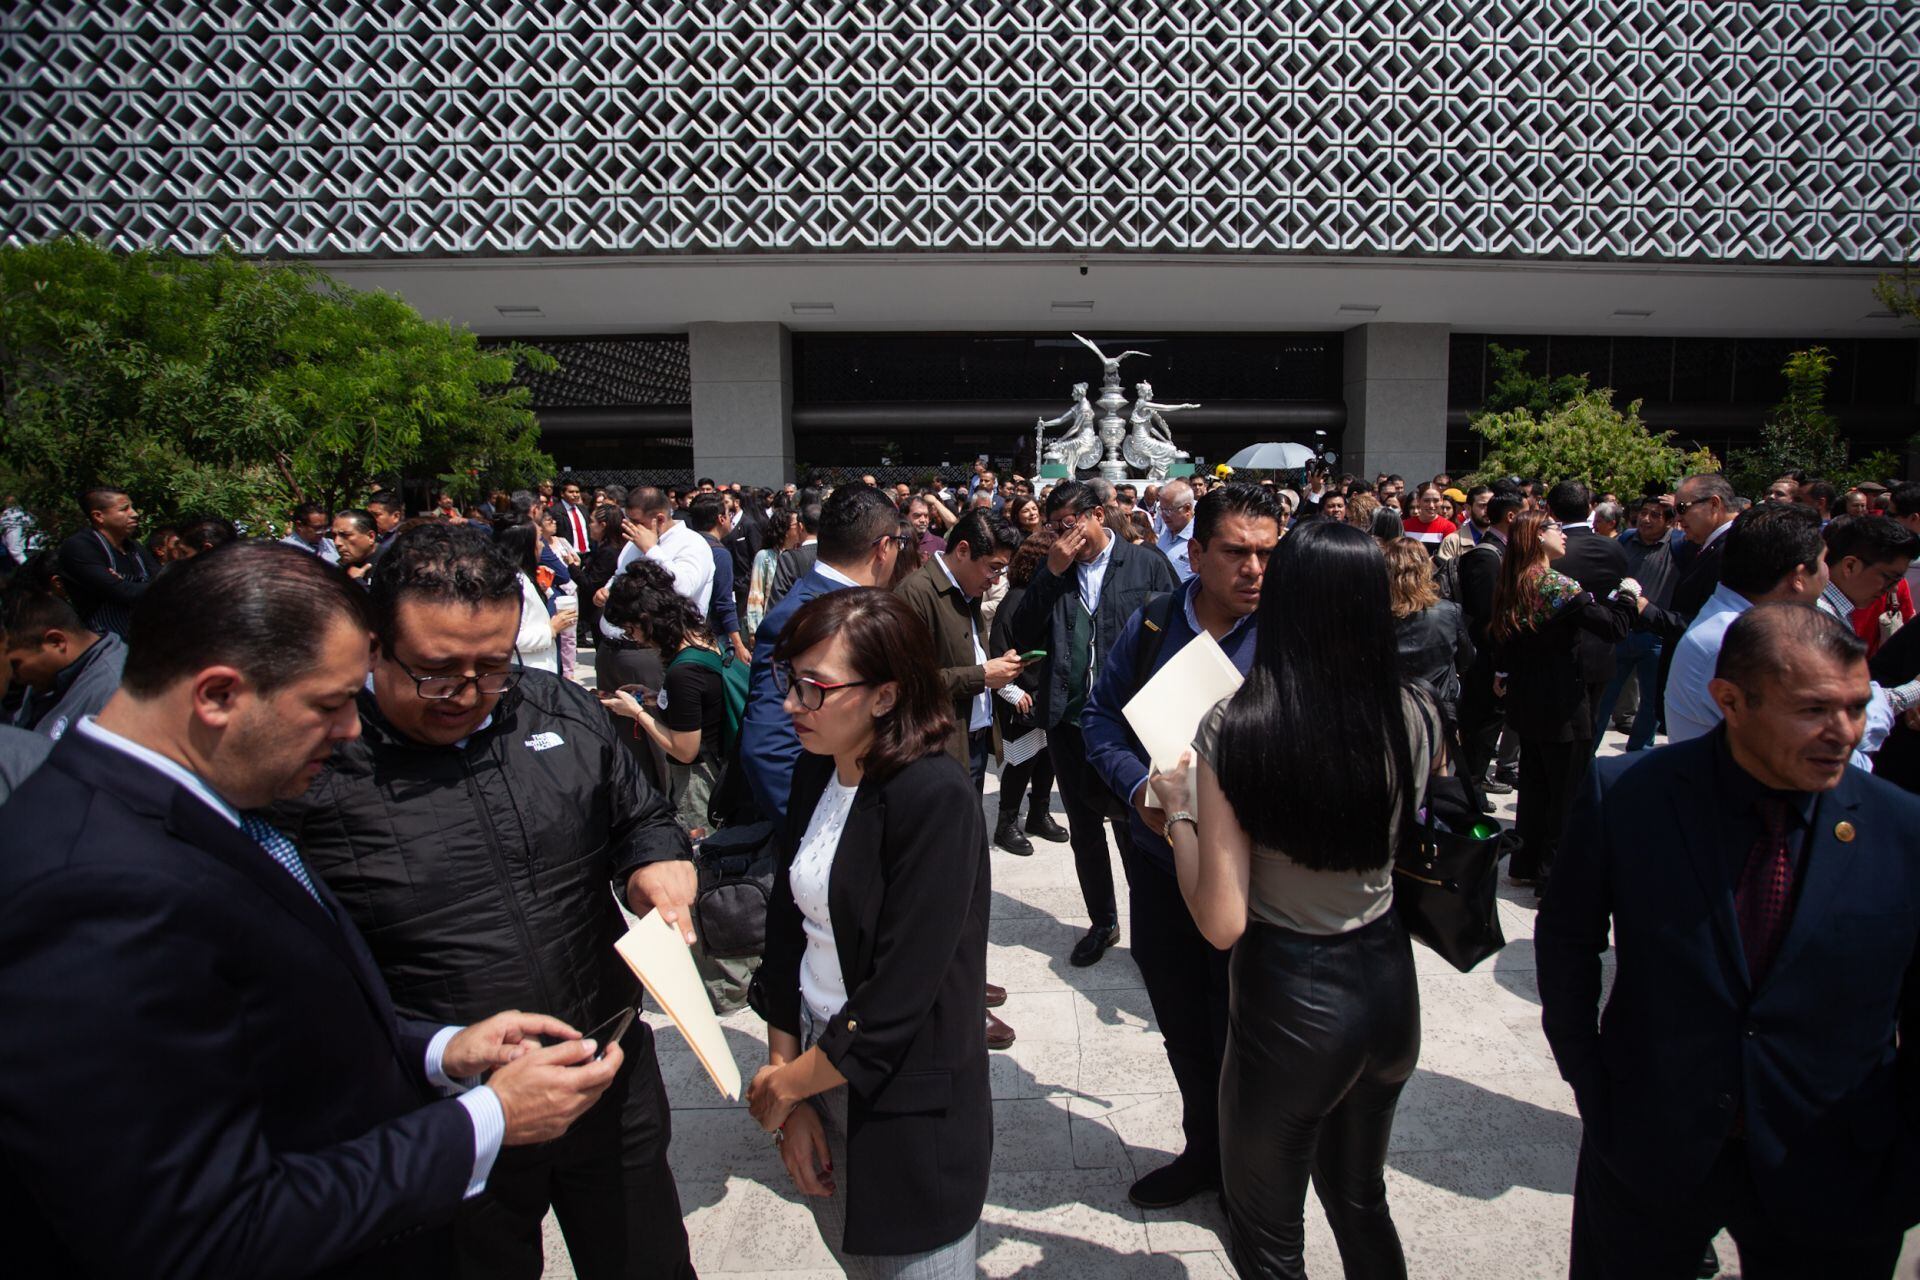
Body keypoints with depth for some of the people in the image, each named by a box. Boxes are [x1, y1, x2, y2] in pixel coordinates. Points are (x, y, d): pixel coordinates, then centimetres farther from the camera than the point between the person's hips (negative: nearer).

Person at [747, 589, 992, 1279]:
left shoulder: (936, 801, -24)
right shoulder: (815, 774, -1)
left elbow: (898, 998, -24)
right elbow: (787, 932, 3)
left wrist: (784, 1085, -10)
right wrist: (787, 1082, 0)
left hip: (906, 1104, -6)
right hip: (813, 1068, 6)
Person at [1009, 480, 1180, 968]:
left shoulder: (1147, 564, -3)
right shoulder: (1052, 572, 5)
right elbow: (1023, 638, -5)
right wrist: (1052, 572, -12)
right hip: (1068, 720, 4)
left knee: (1133, 826, 6)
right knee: (1084, 828, 16)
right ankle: (1101, 922, 34)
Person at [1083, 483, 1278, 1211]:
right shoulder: (1151, 625, -1)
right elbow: (1103, 718, 3)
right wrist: (1140, 789, -14)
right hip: (1159, 858, 4)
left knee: (1240, 1033, 14)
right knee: (1182, 1024, 21)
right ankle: (1204, 1150, 45)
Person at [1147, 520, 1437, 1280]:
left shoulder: (1234, 732, -23)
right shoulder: (1414, 714, -11)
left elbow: (1221, 923, -21)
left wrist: (1180, 809, -7)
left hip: (1291, 997, -4)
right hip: (1388, 980, 5)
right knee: (1360, 1199, 30)